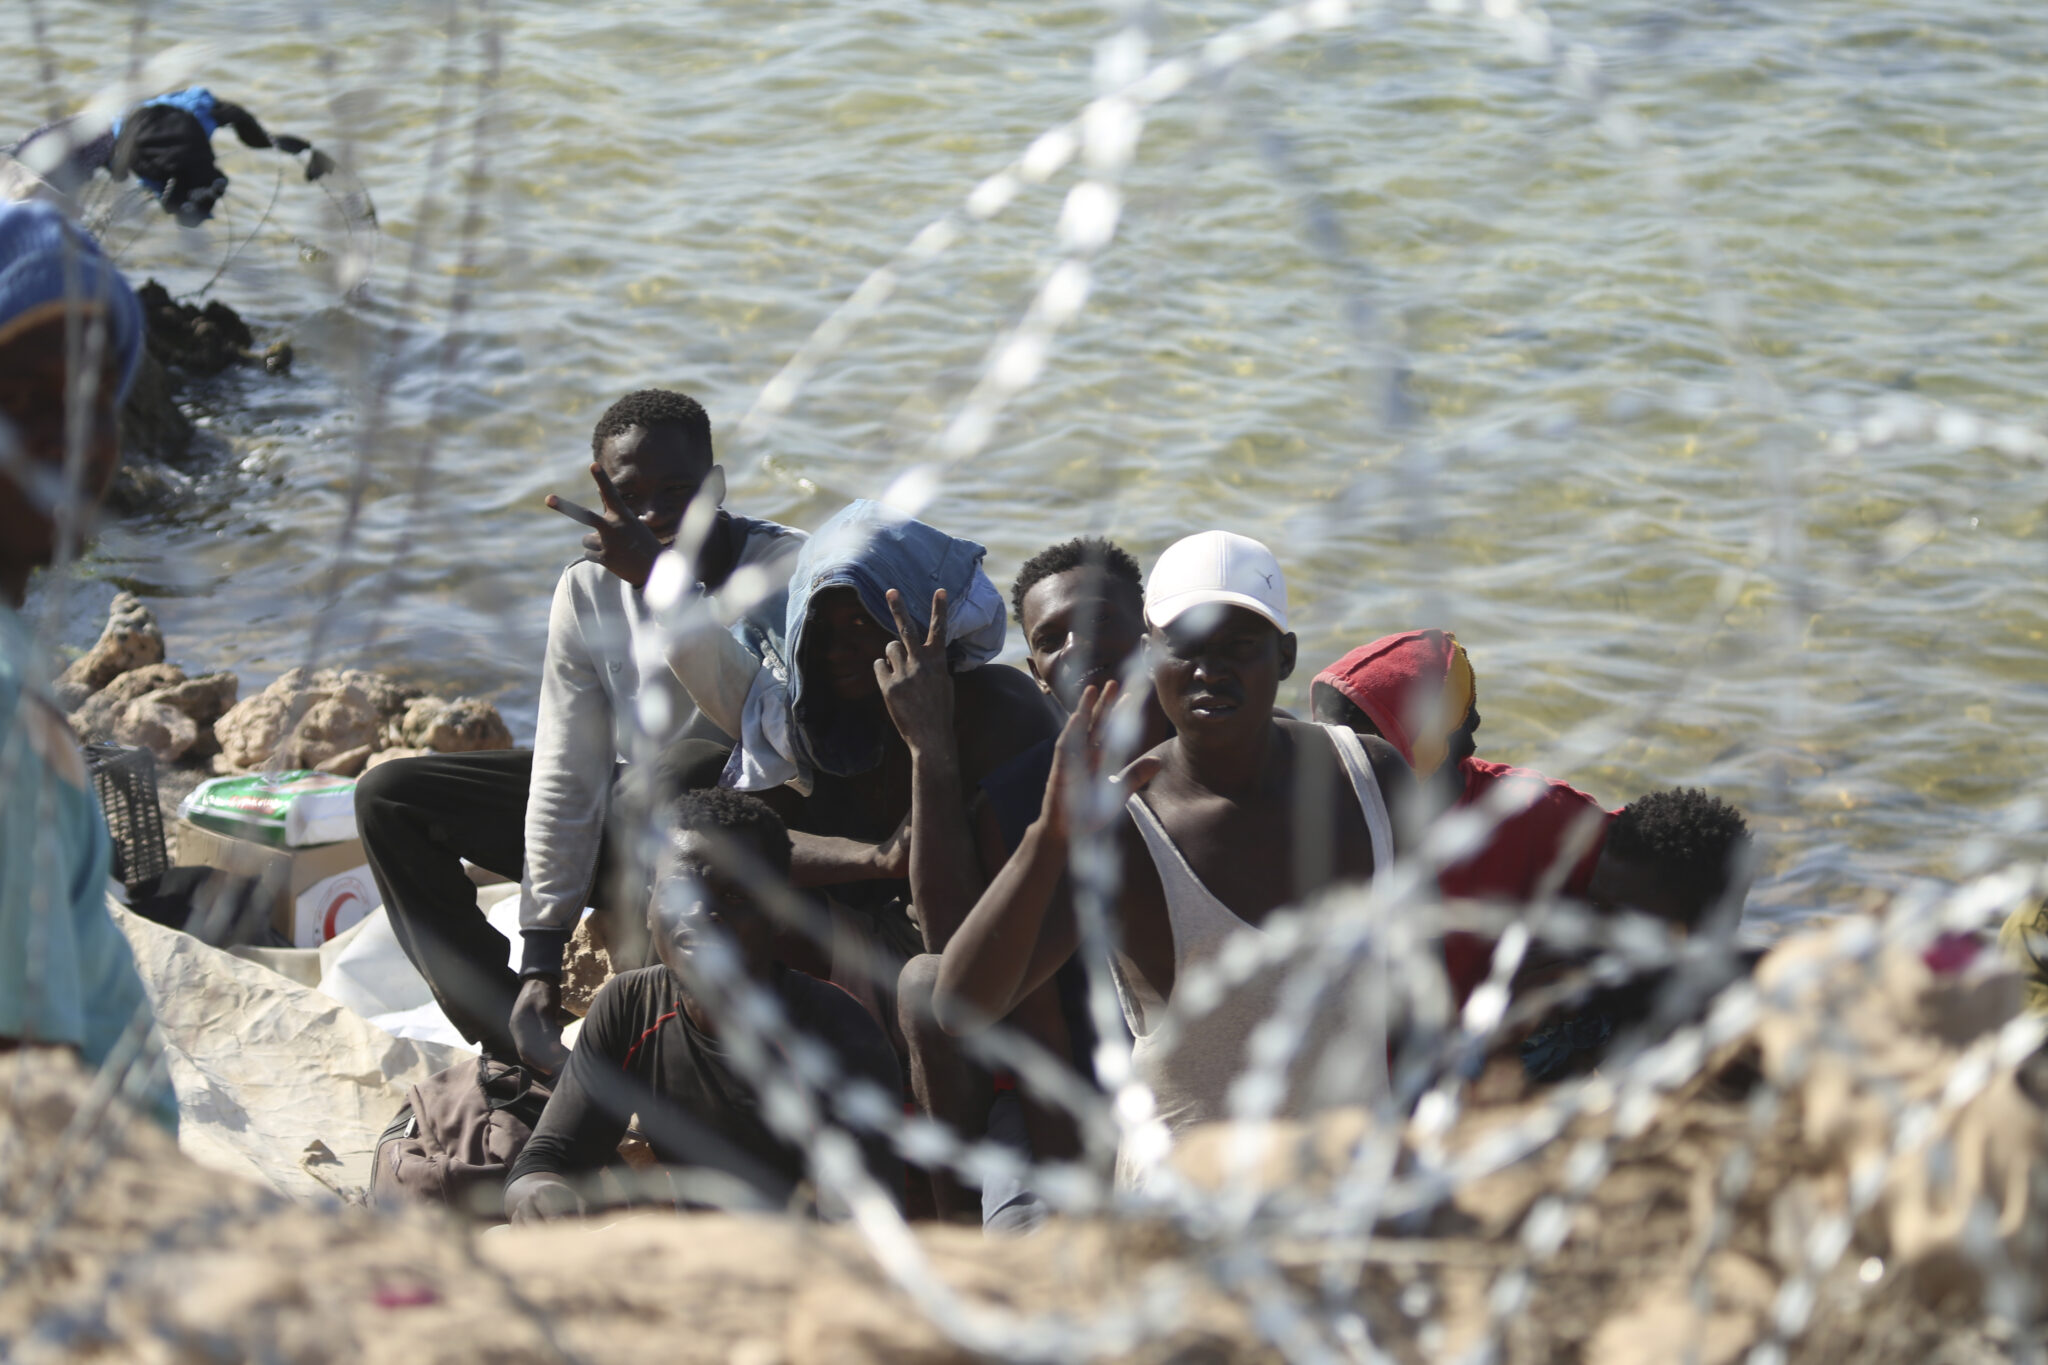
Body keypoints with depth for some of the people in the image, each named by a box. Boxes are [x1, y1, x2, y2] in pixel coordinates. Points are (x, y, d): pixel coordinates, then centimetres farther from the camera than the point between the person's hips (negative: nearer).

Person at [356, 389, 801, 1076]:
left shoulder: (784, 567, -19)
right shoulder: (589, 590, -5)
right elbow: (566, 779, -5)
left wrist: (659, 577, -44)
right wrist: (541, 963, -9)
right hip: (627, 813, 7)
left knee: (662, 778, -40)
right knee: (389, 795, 1)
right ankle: (522, 1052, -13)